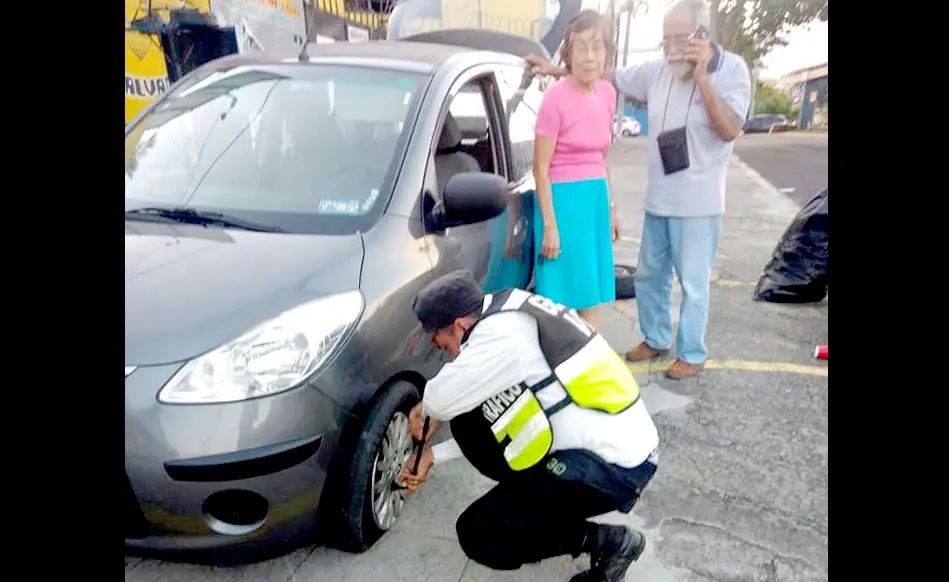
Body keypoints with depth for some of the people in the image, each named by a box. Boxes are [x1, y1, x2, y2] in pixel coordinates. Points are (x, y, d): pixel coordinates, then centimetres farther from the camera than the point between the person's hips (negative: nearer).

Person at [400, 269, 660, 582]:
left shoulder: (504, 332, -21)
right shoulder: (508, 317, 8)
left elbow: (441, 400, -20)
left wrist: (423, 410, 4)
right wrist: (434, 454, 16)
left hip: (613, 465, -9)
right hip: (588, 442, 9)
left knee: (478, 535, -5)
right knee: (469, 424, 8)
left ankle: (609, 542, 3)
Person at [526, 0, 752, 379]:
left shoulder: (732, 69, -8)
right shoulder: (658, 70, 2)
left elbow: (729, 130, -18)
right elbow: (609, 76, 10)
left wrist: (701, 78, -23)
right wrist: (555, 70, 6)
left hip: (698, 204, -5)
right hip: (657, 200, 5)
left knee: (693, 283, 4)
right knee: (649, 276, 16)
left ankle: (692, 354, 21)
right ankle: (655, 339, 35)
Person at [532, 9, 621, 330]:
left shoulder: (607, 93, 6)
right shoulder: (556, 96, -14)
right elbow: (541, 168, -13)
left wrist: (611, 207, 17)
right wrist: (549, 225, -16)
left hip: (596, 197, 7)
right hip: (564, 199, -7)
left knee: (593, 296, 14)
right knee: (561, 300, 0)